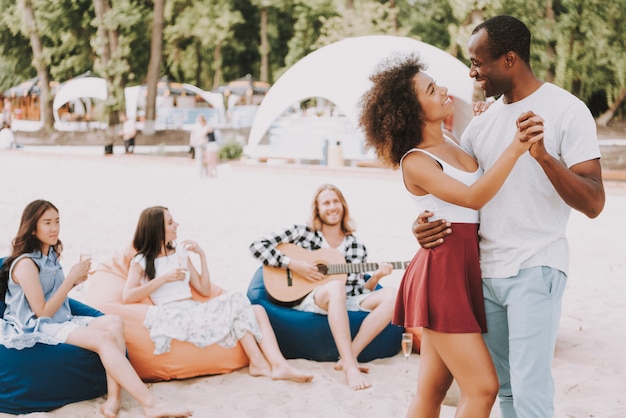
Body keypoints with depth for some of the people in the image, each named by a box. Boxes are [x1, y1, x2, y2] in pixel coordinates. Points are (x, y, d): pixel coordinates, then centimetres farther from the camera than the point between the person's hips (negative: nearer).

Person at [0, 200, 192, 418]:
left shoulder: (51, 255, 12)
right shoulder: (26, 264, -14)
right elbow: (42, 312, -16)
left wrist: (74, 281, -1)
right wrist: (71, 278, -16)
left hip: (62, 321, 9)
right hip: (35, 330, -9)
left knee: (114, 323, -15)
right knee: (104, 338, -28)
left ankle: (114, 398, -29)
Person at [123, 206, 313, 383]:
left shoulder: (180, 254, 22)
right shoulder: (141, 262, 5)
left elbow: (205, 290, 18)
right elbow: (126, 297, -12)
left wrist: (202, 256, 11)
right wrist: (164, 278, -14)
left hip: (196, 310, 7)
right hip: (173, 316, -7)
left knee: (257, 310, -15)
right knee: (236, 301, -25)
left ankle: (280, 366, -33)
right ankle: (258, 363, -23)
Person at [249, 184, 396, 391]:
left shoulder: (356, 246, 14)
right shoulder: (303, 233, 4)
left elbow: (359, 290, 14)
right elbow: (257, 246, -3)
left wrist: (375, 277, -6)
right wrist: (293, 264, -13)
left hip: (346, 304, 4)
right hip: (307, 301, -4)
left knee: (391, 296, -21)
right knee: (336, 287, -39)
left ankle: (349, 357, -30)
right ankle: (350, 367, -47)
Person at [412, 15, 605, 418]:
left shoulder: (566, 110, -7)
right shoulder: (483, 122, 11)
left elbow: (593, 203, -15)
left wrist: (544, 156, -30)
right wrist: (424, 220, -4)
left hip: (536, 270, -6)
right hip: (485, 271, 6)